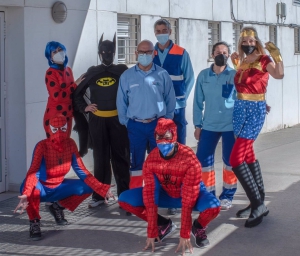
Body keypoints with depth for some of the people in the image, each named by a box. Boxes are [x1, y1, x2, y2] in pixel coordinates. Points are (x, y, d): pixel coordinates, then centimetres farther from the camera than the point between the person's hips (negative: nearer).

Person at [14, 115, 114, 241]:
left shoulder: (70, 144, -8)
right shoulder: (42, 146, -22)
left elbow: (81, 170, -6)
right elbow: (33, 172, -34)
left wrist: (102, 189, -15)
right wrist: (26, 194, -52)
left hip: (58, 188, 5)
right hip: (41, 188, -5)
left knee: (87, 187, -13)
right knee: (31, 188, -39)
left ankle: (58, 207, 12)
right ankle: (34, 222, -12)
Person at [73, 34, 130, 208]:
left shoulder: (122, 70, 2)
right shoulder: (92, 72, 9)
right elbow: (78, 92, 16)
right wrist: (84, 107, 3)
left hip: (118, 119, -2)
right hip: (97, 121, 2)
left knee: (120, 157, 3)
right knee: (100, 158, 9)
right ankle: (99, 195, 15)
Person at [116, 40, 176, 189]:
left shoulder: (162, 74, -1)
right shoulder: (127, 76, 0)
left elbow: (170, 100, 3)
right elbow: (121, 102, 5)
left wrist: (166, 121, 3)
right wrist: (126, 122, 4)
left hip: (158, 124, 0)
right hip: (135, 125, 0)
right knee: (136, 162, 8)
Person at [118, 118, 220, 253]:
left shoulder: (189, 158, -32)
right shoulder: (150, 161, -21)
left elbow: (188, 200, -31)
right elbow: (149, 196, -20)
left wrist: (185, 235, -31)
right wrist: (152, 232, -22)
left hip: (192, 194, -3)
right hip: (165, 194, 4)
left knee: (213, 207, -37)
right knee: (125, 199, -15)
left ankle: (198, 227, 1)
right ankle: (164, 225, 6)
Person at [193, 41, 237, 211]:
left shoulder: (235, 75, -3)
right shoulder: (203, 75, 3)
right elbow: (198, 102, 6)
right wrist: (197, 125, 4)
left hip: (231, 126, -2)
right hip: (209, 126, 2)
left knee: (230, 161, 6)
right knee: (203, 159, 1)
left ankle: (227, 196, 22)